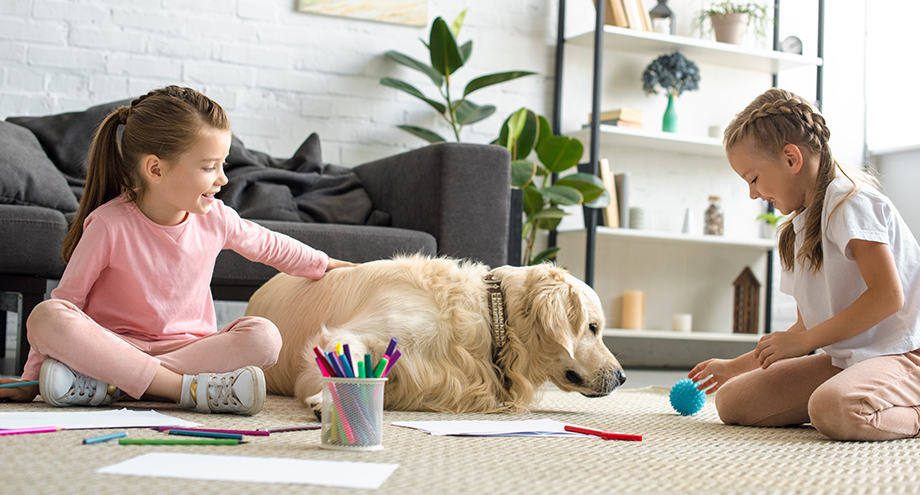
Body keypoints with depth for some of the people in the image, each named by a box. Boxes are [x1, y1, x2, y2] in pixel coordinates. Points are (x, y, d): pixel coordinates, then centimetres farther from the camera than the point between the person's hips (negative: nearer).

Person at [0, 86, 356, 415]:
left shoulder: (215, 219, -1)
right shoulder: (110, 225, -14)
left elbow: (268, 245, 20)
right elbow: (67, 298, -6)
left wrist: (325, 265, 31)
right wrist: (32, 380, -6)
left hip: (188, 345, 3)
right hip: (114, 343, -3)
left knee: (264, 336, -26)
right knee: (45, 318, -32)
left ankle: (111, 384, -31)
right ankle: (183, 387, -38)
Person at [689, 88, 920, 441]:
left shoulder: (849, 200, -10)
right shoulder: (799, 229, 18)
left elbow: (888, 296, -21)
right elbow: (805, 330, 23)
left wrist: (804, 340, -15)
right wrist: (738, 366, 24)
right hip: (842, 357, 9)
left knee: (834, 410, -41)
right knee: (732, 401, -7)